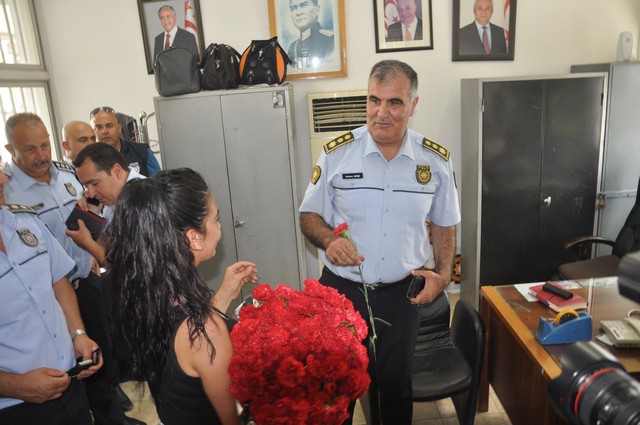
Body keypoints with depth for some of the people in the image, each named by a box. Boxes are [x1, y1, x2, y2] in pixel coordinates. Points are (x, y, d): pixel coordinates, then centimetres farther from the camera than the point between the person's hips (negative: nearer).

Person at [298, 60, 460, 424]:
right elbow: (309, 215, 0)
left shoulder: (436, 160, -4)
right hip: (341, 289, 0)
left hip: (402, 292, 1)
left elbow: (444, 224, 7)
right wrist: (329, 239, -20)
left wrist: (443, 275, -6)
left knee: (397, 387, 21)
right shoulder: (336, 153, -9)